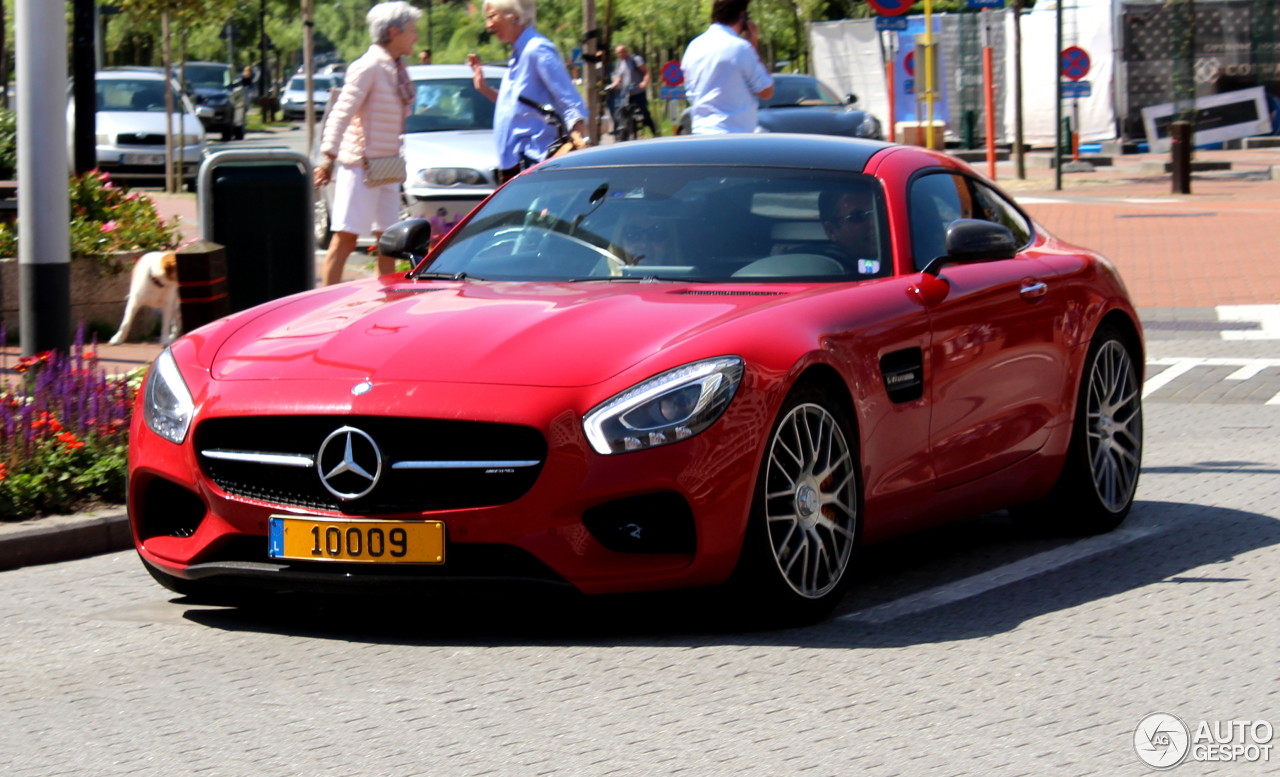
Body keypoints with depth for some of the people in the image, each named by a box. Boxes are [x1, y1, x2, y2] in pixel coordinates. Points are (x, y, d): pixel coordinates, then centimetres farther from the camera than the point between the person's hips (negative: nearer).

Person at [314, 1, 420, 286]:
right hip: (360, 166, -8)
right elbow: (341, 113, -19)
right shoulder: (368, 67, -15)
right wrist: (329, 157, -25)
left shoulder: (396, 68, 10)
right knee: (345, 239, -8)